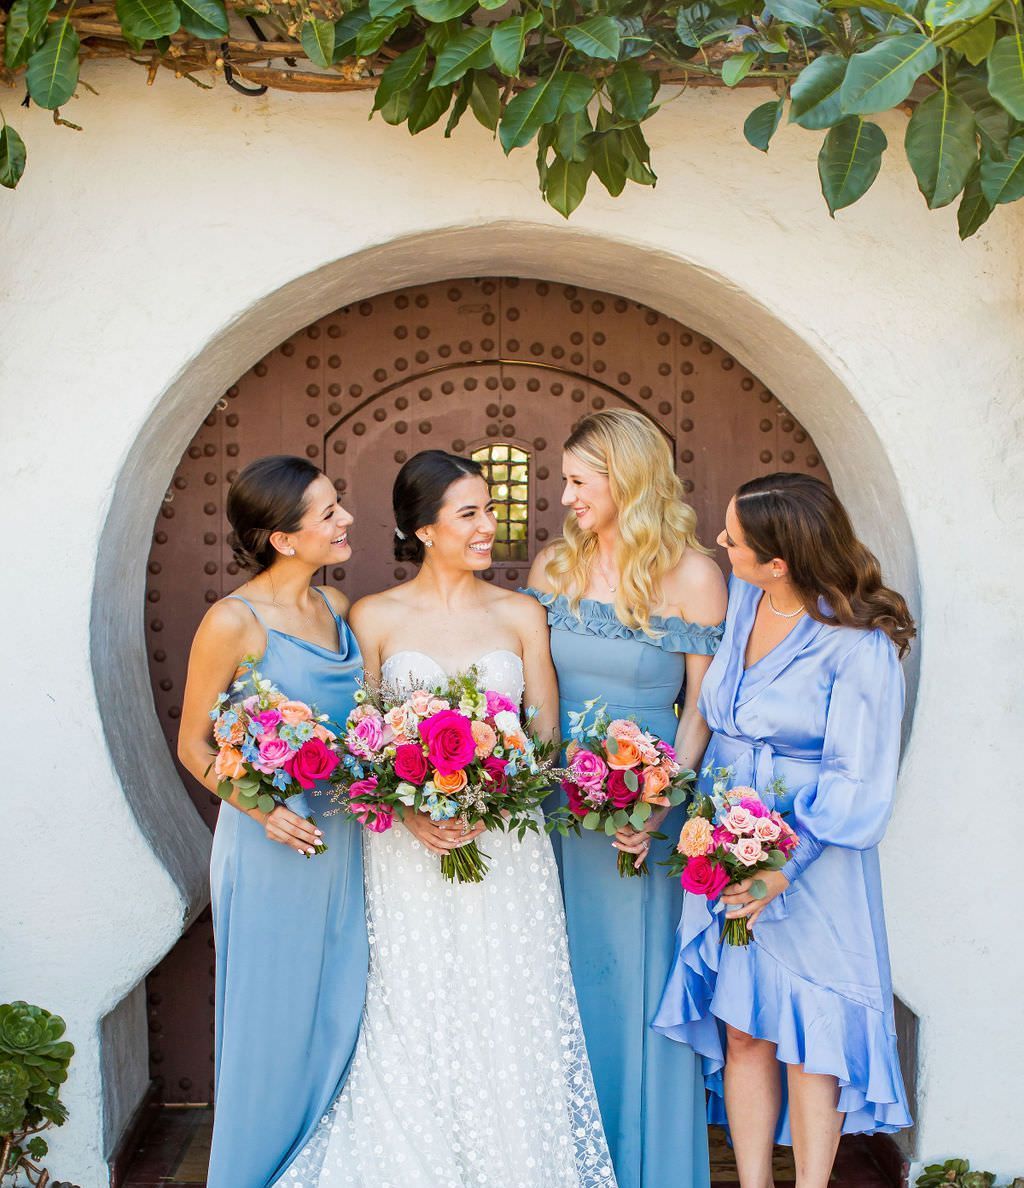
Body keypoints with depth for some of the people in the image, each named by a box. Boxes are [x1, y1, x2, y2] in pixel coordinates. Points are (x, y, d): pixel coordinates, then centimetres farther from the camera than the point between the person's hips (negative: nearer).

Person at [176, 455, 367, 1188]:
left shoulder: (336, 606, 4)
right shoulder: (234, 621, -14)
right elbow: (194, 748, -8)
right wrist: (262, 808, -22)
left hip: (345, 837, 6)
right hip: (273, 844, -6)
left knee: (342, 1015, 14)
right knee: (275, 1018, 8)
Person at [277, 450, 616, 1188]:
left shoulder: (521, 615, 6)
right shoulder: (374, 618, 2)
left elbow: (546, 730, 3)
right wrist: (407, 805, -15)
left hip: (507, 844, 1)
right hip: (410, 847, -1)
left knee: (513, 1014, 4)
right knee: (417, 1017, 3)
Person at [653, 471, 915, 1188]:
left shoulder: (859, 646, -17)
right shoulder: (739, 599, 1)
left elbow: (858, 784, -15)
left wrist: (784, 866, -24)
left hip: (811, 862, -5)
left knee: (809, 1037, 7)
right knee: (743, 1032, 10)